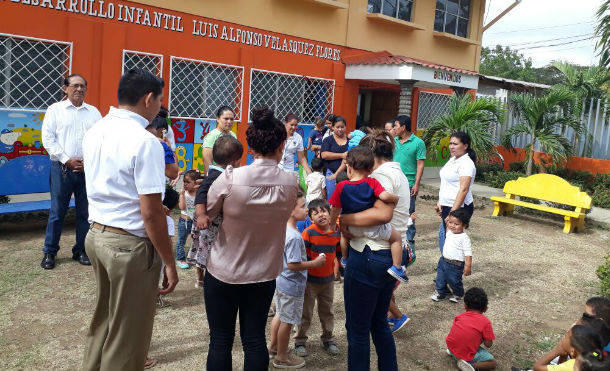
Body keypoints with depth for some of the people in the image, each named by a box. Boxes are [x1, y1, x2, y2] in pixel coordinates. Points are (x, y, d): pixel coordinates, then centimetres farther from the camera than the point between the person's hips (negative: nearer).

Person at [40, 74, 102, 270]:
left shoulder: (94, 112, 10)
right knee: (57, 211, 3)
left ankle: (81, 250, 19)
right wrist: (67, 160, -10)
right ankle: (49, 252, 14)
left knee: (85, 212, 7)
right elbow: (48, 139, -2)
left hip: (88, 168, 2)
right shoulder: (55, 109, 4)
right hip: (62, 168, -2)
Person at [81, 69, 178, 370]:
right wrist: (169, 262, -13)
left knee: (103, 319, 26)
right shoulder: (145, 142, -20)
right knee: (127, 334, 9)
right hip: (129, 245, -8)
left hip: (95, 235, 8)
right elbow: (151, 213, -21)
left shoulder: (94, 133, 5)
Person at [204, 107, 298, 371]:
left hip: (223, 272, -2)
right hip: (264, 274, 2)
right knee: (255, 339, 16)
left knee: (220, 341, 12)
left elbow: (205, 215, -6)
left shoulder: (230, 178, -20)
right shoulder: (291, 183, -12)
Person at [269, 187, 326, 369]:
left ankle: (273, 347, 42)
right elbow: (293, 265, -27)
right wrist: (315, 263, -17)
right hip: (291, 285, -9)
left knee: (280, 315, 25)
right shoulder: (294, 237, -28)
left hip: (280, 280, 9)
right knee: (288, 321, 8)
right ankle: (281, 357, 24)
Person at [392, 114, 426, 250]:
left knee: (408, 214, 2)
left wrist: (416, 184, -13)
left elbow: (420, 165, -8)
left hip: (408, 185, -5)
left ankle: (409, 241, 13)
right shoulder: (394, 141, 9)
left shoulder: (418, 143, -5)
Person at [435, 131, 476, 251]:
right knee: (443, 235, 12)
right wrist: (440, 203, 14)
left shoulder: (466, 163, -15)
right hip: (446, 206, 9)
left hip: (459, 208, -9)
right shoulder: (452, 160, 13)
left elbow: (463, 190, -22)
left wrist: (453, 212, -25)